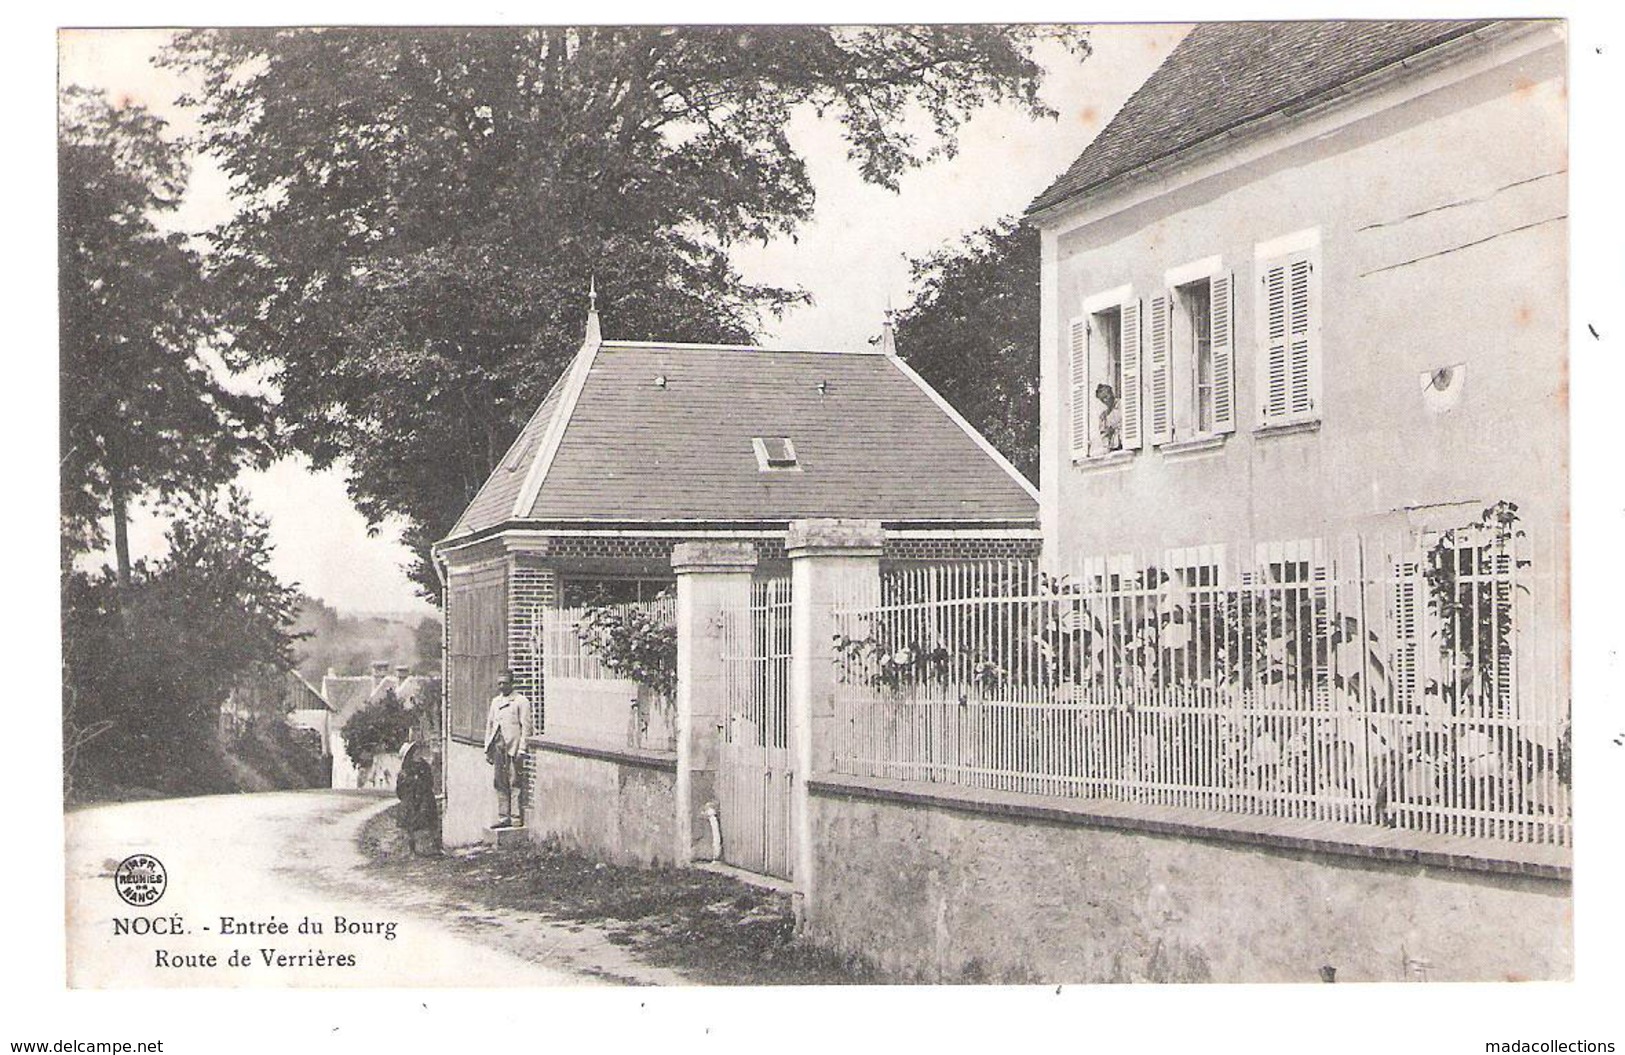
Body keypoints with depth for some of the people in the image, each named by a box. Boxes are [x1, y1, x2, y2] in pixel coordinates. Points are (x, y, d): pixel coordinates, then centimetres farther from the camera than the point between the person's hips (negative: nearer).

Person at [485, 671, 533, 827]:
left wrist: (522, 749, -13)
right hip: (498, 745, 7)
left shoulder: (521, 701, -2)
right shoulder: (495, 701, 20)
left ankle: (518, 818, -3)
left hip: (513, 746, -7)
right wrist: (487, 749, 17)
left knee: (515, 782, -7)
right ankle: (504, 818, 10)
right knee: (500, 783, 6)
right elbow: (489, 725, 23)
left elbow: (525, 726, -6)